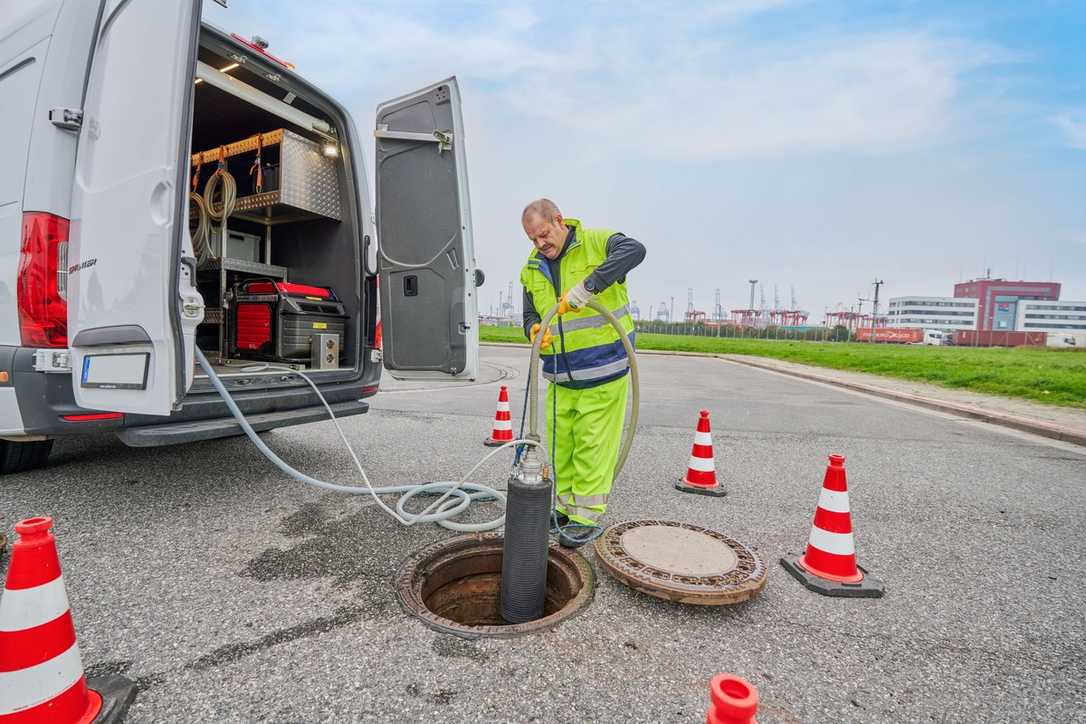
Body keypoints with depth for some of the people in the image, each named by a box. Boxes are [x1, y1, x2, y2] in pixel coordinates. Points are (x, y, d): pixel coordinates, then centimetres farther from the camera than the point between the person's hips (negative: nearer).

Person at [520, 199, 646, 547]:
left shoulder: (597, 242, -7)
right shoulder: (532, 270, 9)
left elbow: (634, 250, -27)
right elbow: (530, 316, 12)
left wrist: (588, 286, -36)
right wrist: (535, 330, -13)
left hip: (603, 370, -5)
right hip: (559, 376, 6)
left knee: (593, 446, 1)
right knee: (560, 443, 12)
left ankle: (585, 518, 16)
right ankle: (566, 505, 31)